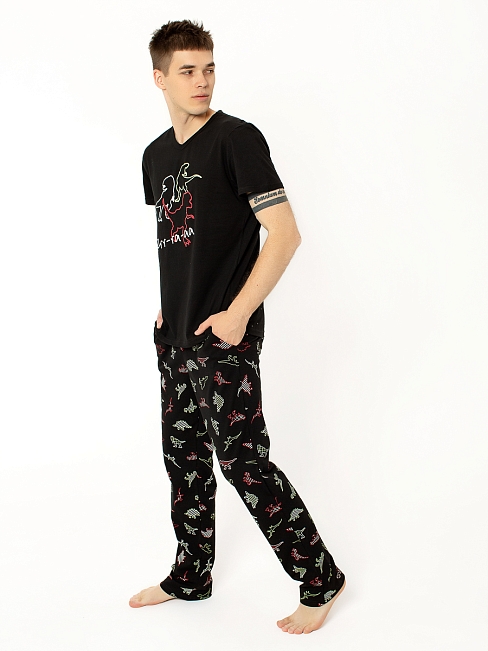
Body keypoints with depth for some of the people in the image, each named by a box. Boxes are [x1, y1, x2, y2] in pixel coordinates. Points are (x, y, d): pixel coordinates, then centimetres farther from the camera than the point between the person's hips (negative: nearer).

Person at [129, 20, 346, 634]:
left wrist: (238, 313, -18)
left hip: (225, 335, -8)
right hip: (175, 334, 8)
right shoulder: (156, 155, 12)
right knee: (184, 454, 15)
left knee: (242, 459, -6)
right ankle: (191, 576, 32)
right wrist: (168, 306, 13)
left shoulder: (237, 138, -11)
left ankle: (321, 579, 10)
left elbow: (285, 233, -17)